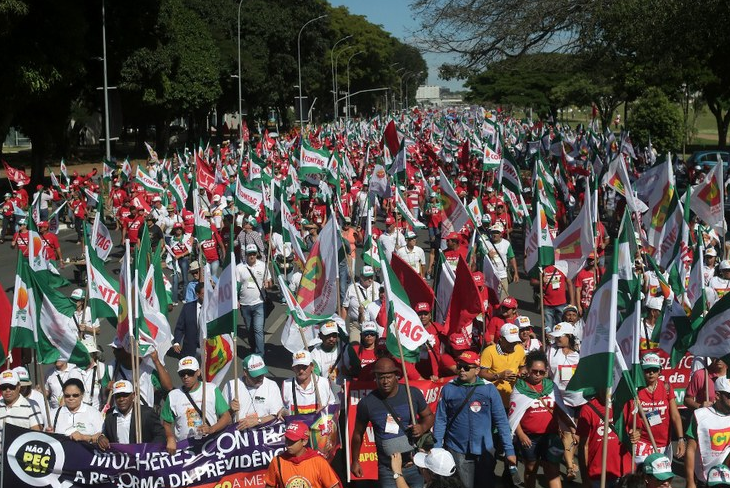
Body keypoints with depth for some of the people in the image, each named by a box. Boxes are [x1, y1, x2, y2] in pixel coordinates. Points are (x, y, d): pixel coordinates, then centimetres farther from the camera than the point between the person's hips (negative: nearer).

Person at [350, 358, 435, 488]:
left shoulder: (413, 393, -6)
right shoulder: (367, 403, -7)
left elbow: (429, 416, 8)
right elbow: (358, 433, 8)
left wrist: (422, 428, -14)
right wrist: (355, 461, 12)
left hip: (416, 466, 0)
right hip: (388, 471, 0)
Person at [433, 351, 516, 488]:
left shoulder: (489, 389, -5)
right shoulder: (448, 389, -3)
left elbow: (501, 421, -3)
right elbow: (441, 420, -1)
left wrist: (509, 450, -7)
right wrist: (437, 448, -5)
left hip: (485, 450, 1)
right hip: (457, 451, 0)